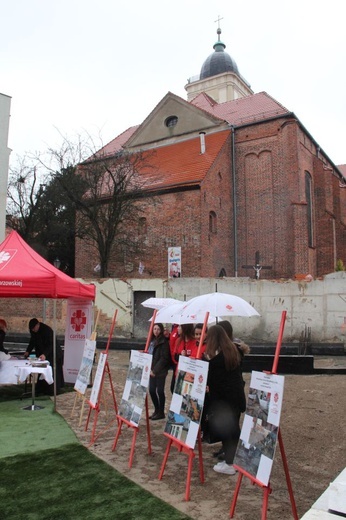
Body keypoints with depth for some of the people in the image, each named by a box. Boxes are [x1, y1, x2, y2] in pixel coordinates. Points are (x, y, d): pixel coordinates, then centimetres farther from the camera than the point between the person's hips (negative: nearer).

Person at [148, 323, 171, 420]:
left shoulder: (164, 342, -11)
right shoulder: (152, 340, 10)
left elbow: (164, 358, -15)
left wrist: (155, 370, -15)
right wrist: (150, 369, 5)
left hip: (160, 371, -7)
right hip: (152, 370, 7)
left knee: (160, 391, 2)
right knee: (151, 390, 12)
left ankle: (161, 412, 16)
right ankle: (157, 410, 28)